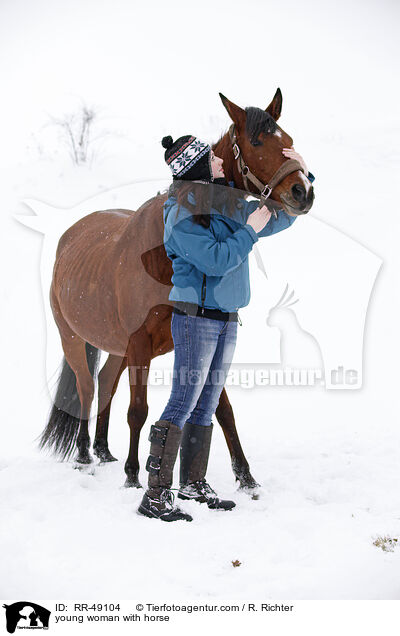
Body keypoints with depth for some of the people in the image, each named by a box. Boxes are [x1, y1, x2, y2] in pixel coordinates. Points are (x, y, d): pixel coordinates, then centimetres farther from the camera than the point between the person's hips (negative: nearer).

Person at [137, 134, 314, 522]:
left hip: (226, 320, 8)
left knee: (206, 407, 13)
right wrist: (250, 230, -13)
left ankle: (194, 484, 22)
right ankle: (155, 496, -5)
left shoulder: (228, 207, 11)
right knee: (182, 405, -8)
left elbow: (280, 218, 20)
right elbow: (216, 260, -21)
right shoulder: (183, 216, -13)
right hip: (195, 317, -8)